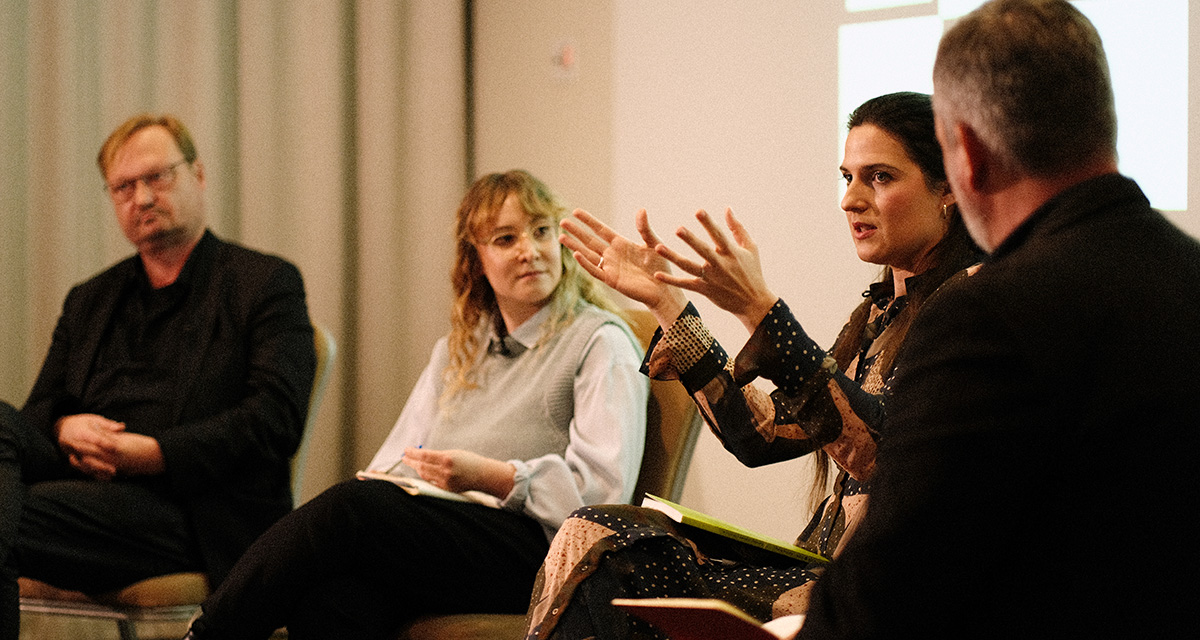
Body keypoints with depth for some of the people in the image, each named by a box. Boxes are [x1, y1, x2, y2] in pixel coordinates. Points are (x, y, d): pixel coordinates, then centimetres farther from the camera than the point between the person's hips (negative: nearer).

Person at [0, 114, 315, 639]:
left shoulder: (266, 284, 9)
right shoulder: (88, 301, 28)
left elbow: (277, 417, -4)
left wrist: (154, 453, -15)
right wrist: (65, 429, -3)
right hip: (89, 476, 5)